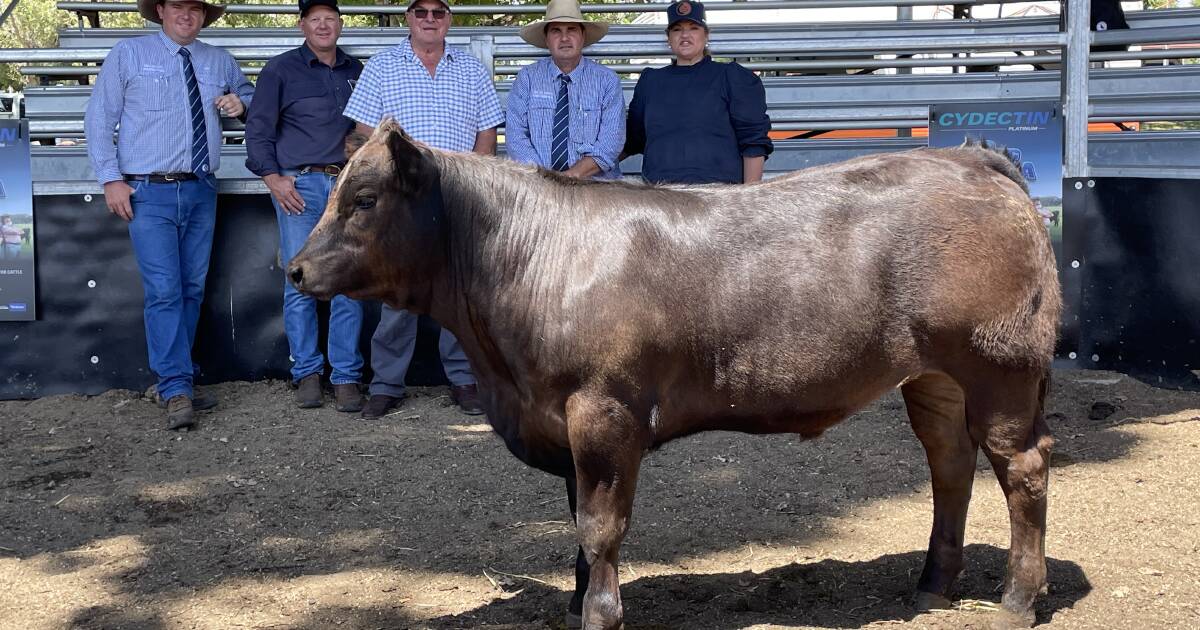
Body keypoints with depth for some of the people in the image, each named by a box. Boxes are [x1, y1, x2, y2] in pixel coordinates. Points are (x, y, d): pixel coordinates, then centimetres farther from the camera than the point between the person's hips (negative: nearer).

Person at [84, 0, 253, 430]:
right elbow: (98, 119, 1)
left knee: (192, 291, 8)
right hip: (149, 191, -4)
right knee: (164, 292, -11)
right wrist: (111, 179, -8)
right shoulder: (129, 55, 2)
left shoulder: (220, 62, 12)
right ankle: (177, 392, -10)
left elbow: (248, 93, 31)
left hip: (201, 191, 5)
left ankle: (175, 378, 19)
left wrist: (240, 103, 5)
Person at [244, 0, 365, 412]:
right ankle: (307, 374, 7)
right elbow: (258, 127, 3)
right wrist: (272, 177, -7)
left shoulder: (356, 71, 17)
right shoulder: (281, 70, 7)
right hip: (299, 186, -2)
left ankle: (346, 377, 3)